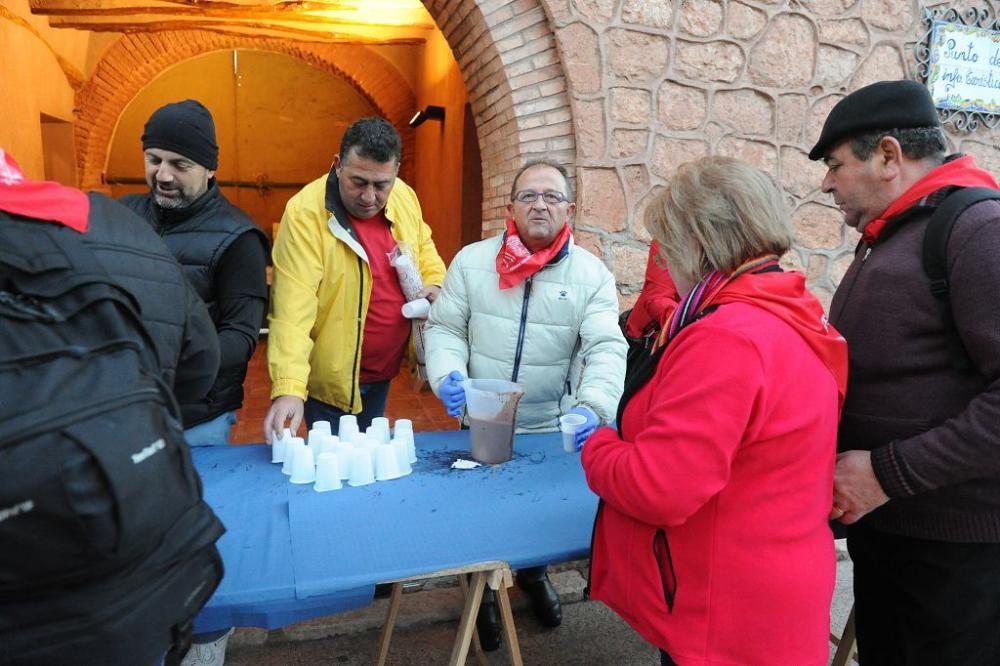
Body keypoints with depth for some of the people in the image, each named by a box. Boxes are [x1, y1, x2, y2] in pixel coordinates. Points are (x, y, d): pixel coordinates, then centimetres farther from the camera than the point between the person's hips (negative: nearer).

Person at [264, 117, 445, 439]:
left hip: (383, 373, 6)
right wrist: (289, 388, -38)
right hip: (331, 379, -6)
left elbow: (424, 249, 15)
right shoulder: (305, 212, -23)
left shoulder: (405, 198, -4)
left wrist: (434, 284, -5)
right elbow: (293, 308, -28)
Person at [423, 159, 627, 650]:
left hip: (553, 429, 0)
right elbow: (444, 327, -3)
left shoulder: (592, 274, -9)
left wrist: (593, 407, -36)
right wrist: (448, 375, -23)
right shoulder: (471, 261, -5)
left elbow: (607, 349, -18)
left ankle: (532, 570, 53)